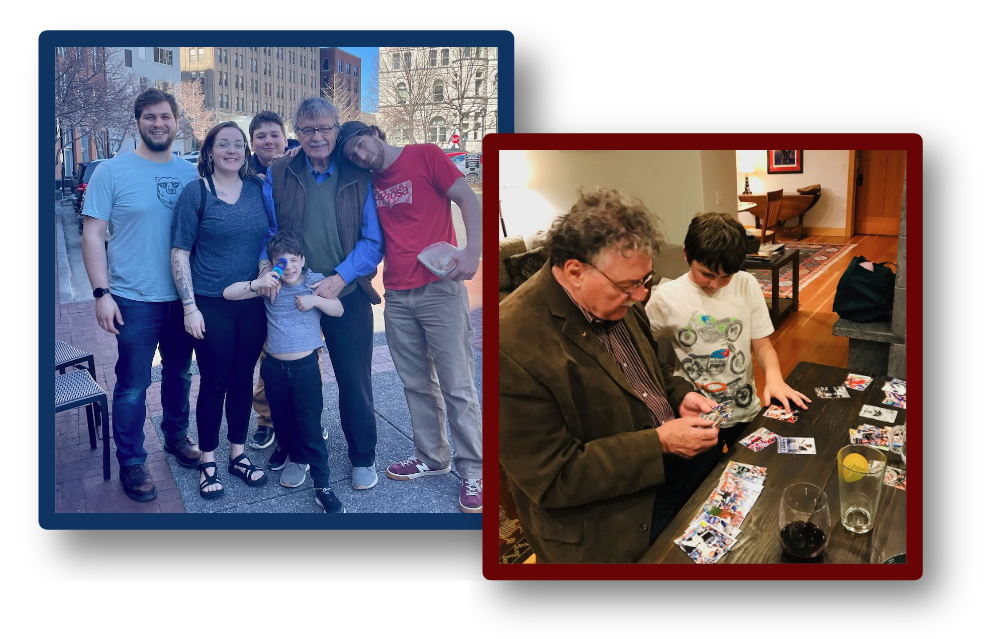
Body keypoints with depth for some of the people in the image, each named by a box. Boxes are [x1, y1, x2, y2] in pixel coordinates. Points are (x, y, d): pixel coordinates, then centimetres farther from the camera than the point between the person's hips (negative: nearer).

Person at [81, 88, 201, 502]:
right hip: (135, 301, -4)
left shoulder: (190, 174, 4)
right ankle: (131, 462, 20)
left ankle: (176, 436, 38)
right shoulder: (111, 172, -6)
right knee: (133, 385, 5)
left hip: (183, 297, 4)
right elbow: (92, 236, -6)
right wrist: (101, 293, -14)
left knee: (179, 374, 18)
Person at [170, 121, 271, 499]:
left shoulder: (259, 189, 5)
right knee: (214, 383, 4)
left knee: (243, 379, 12)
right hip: (211, 305, -3)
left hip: (253, 303, 3)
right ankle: (208, 462, 21)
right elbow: (179, 253, -6)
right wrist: (190, 307, -11)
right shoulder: (196, 192, -5)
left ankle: (238, 454, 28)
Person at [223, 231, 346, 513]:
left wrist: (315, 300, -17)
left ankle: (323, 487, 4)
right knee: (282, 420, 17)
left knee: (310, 425, -4)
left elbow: (338, 310, 1)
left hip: (305, 366, -2)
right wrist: (257, 284, -22)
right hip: (275, 367, 3)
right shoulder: (270, 284, -1)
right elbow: (228, 294, -6)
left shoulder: (315, 281, -2)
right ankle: (295, 456, 46)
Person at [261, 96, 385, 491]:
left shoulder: (358, 177, -3)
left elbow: (373, 239, -5)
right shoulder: (278, 174, 2)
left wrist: (340, 277, -17)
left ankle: (363, 457, 25)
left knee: (354, 380, 6)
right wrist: (267, 264, -15)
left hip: (347, 295, -1)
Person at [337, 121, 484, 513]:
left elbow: (468, 200, -7)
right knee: (417, 384, 11)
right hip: (396, 297, 6)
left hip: (440, 288, -6)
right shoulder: (369, 184, 16)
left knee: (457, 385, -4)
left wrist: (473, 251, -21)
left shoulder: (424, 156, 0)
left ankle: (474, 470, 5)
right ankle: (432, 457, 25)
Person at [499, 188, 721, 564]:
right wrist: (660, 443, -23)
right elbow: (551, 478, -25)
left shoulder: (616, 300, -2)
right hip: (613, 520, -8)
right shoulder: (512, 345, -28)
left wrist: (680, 396, -3)